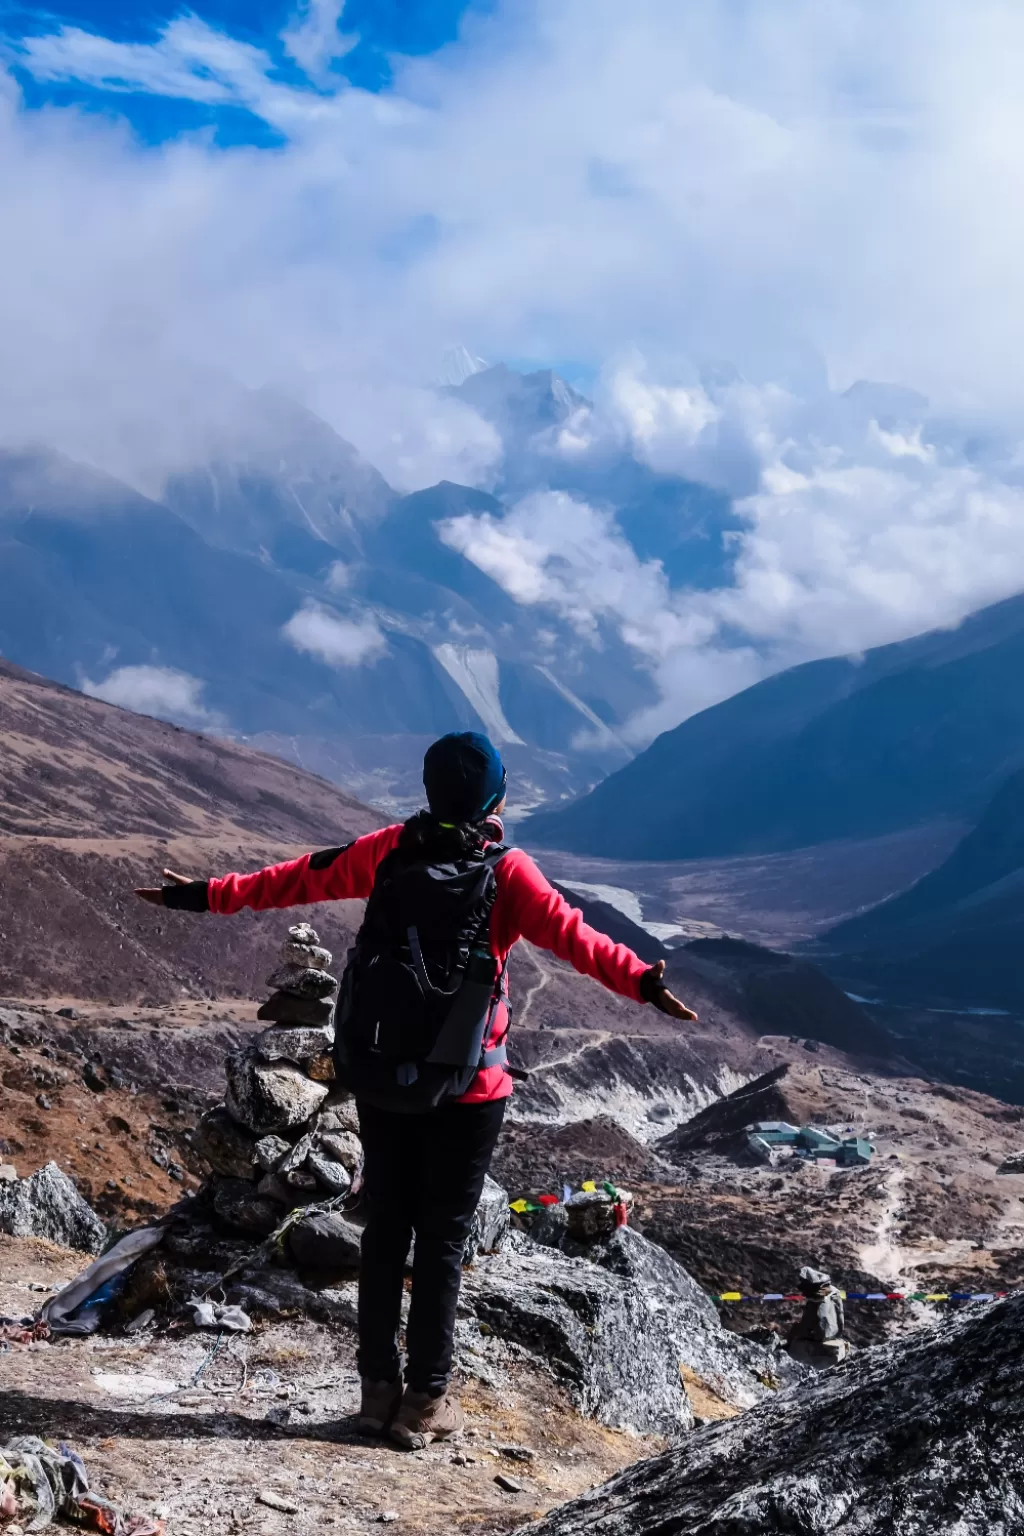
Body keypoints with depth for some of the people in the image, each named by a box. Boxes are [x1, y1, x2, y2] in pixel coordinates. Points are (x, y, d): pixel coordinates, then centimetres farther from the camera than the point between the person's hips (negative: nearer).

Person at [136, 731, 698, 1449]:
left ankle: (379, 1386, 20)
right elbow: (569, 933, -26)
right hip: (466, 1089, -4)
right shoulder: (505, 871, -12)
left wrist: (206, 894, 17)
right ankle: (426, 1401, 12)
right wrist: (640, 980, -33)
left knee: (385, 1230, 14)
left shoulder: (389, 849, -1)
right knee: (442, 1242, 6)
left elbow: (298, 879, 6)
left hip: (380, 1079, 4)